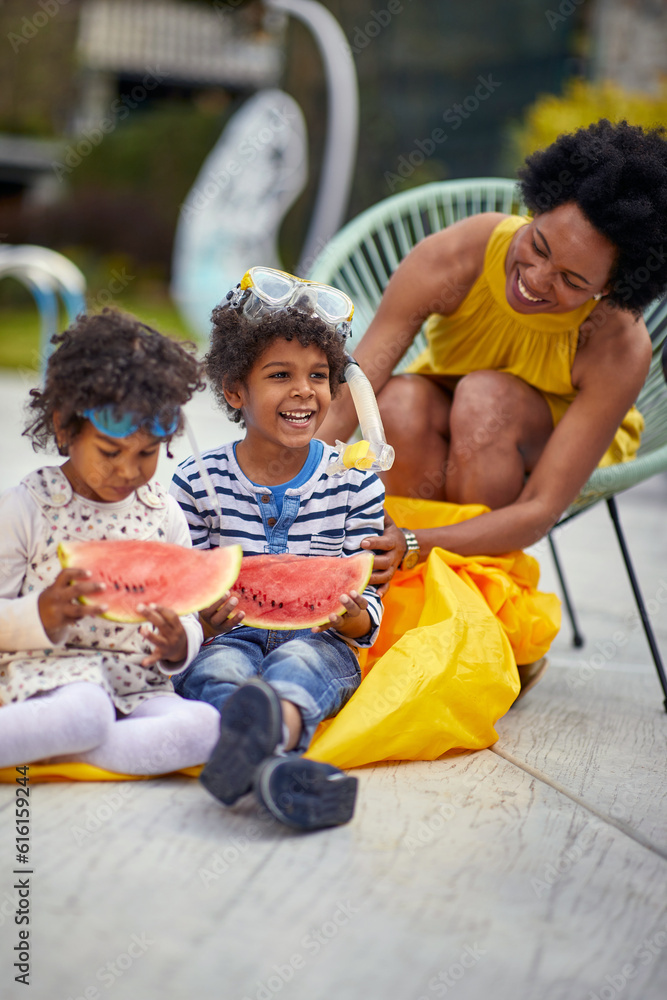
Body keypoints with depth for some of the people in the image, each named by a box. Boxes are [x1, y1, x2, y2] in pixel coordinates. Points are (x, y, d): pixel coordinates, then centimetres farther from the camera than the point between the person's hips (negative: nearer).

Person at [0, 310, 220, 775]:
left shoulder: (164, 514, 9)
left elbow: (188, 615, 14)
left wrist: (178, 644, -10)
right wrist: (40, 616, -20)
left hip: (139, 687, 5)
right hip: (47, 674, -5)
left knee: (204, 726, -27)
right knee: (86, 714, -39)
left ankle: (48, 745, -24)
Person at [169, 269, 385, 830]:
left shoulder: (355, 483, 7)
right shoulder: (197, 483, 5)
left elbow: (368, 606, 8)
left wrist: (353, 616, -18)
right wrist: (202, 619, -15)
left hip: (318, 642, 0)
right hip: (228, 637, 0)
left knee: (303, 660, -36)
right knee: (217, 668, -36)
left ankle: (273, 729, -72)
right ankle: (273, 767, -69)